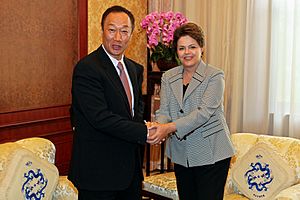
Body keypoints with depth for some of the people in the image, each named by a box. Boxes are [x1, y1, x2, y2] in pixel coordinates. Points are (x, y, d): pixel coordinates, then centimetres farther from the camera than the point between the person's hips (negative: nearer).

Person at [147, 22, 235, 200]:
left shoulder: (215, 76, -7)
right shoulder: (168, 77, 8)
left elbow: (204, 112, -19)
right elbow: (164, 111, -1)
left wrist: (170, 127, -30)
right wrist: (158, 126, -25)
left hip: (211, 154, -4)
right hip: (181, 155, 5)